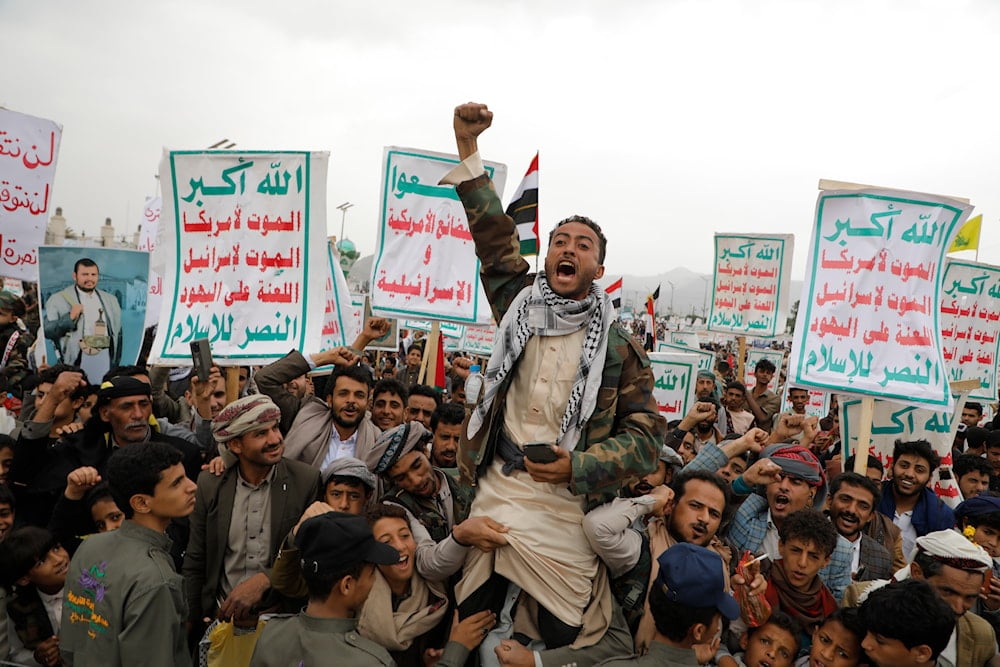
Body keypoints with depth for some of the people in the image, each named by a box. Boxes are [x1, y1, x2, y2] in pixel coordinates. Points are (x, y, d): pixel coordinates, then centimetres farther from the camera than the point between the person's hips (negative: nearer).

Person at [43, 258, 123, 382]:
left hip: (104, 361, 3)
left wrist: (116, 365, 16)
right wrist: (69, 317, -16)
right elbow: (48, 331, -2)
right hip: (74, 361, -3)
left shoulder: (111, 300, 15)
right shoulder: (58, 299, 3)